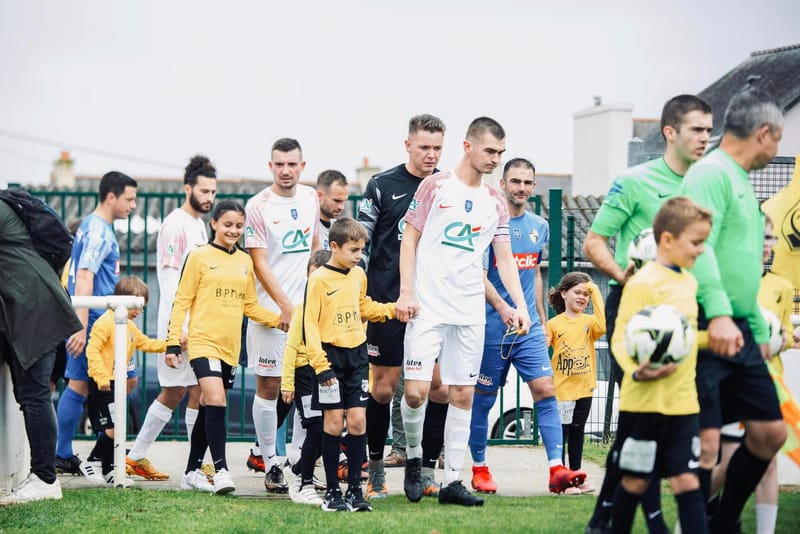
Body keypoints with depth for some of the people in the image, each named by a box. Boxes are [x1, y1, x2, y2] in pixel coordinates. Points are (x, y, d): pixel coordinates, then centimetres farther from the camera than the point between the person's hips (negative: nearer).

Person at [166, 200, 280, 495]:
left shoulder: (245, 261, 13)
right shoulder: (199, 256, -2)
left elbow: (250, 306, 19)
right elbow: (182, 301, -2)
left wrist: (280, 320, 4)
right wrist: (173, 342, -8)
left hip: (230, 347, 5)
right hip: (203, 341, -5)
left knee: (209, 409, 11)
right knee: (216, 403, -19)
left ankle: (192, 472, 20)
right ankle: (221, 470, -16)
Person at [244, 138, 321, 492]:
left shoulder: (310, 198, 9)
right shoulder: (258, 206, -8)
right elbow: (260, 263, -11)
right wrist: (285, 305, -17)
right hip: (271, 310, -5)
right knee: (269, 385, -3)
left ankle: (260, 450, 25)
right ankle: (271, 465, 4)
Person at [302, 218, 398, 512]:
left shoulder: (359, 275, 8)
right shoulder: (319, 279, -9)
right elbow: (310, 324, -11)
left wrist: (394, 309, 10)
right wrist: (320, 364, -18)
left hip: (357, 356, 5)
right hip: (331, 356, -5)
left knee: (358, 420, 0)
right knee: (333, 422, -3)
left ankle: (354, 488, 7)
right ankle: (332, 491, 6)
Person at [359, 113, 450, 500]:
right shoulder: (382, 186, 0)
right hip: (388, 302, -2)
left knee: (440, 387, -3)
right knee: (383, 388, 1)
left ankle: (426, 472, 6)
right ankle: (375, 470, 13)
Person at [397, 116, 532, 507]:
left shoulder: (495, 203, 12)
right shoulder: (435, 186, -1)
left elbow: (504, 258, 12)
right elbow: (409, 239, 0)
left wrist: (519, 305, -1)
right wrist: (406, 292, -9)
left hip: (470, 313, 4)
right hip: (428, 308, -4)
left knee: (463, 395, 3)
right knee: (416, 390, -12)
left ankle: (451, 481, 9)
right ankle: (414, 459, 13)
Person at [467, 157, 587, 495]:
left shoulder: (539, 227, 11)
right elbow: (479, 276, -14)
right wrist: (503, 308, -29)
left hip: (529, 329, 4)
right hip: (492, 327, -4)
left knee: (546, 390, -8)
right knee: (484, 397, 5)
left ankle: (557, 469, -13)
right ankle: (479, 468, 19)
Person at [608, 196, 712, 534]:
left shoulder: (690, 282, 12)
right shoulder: (643, 282, -13)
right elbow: (621, 338, -16)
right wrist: (635, 370, -31)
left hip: (683, 401, 6)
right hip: (645, 401, -6)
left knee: (687, 481, 1)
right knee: (636, 481, 6)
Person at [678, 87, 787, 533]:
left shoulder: (740, 181, 21)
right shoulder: (711, 174, -10)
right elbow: (700, 247, -23)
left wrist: (760, 330, 26)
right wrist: (719, 314, -33)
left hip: (738, 331, 10)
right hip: (706, 328, -10)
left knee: (770, 433, 10)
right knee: (706, 441, -11)